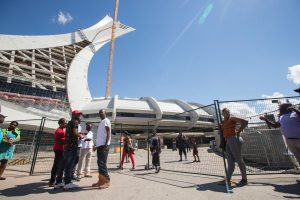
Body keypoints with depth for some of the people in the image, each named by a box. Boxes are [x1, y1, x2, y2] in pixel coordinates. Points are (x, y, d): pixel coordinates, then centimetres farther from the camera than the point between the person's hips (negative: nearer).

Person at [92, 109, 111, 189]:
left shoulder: (106, 121, -5)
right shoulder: (101, 122, 22)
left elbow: (109, 133, -15)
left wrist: (106, 144, -23)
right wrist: (96, 144, 20)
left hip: (104, 145, -9)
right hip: (99, 145, 10)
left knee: (102, 163, -10)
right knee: (99, 163, 11)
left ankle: (107, 181, -3)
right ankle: (101, 180, 19)